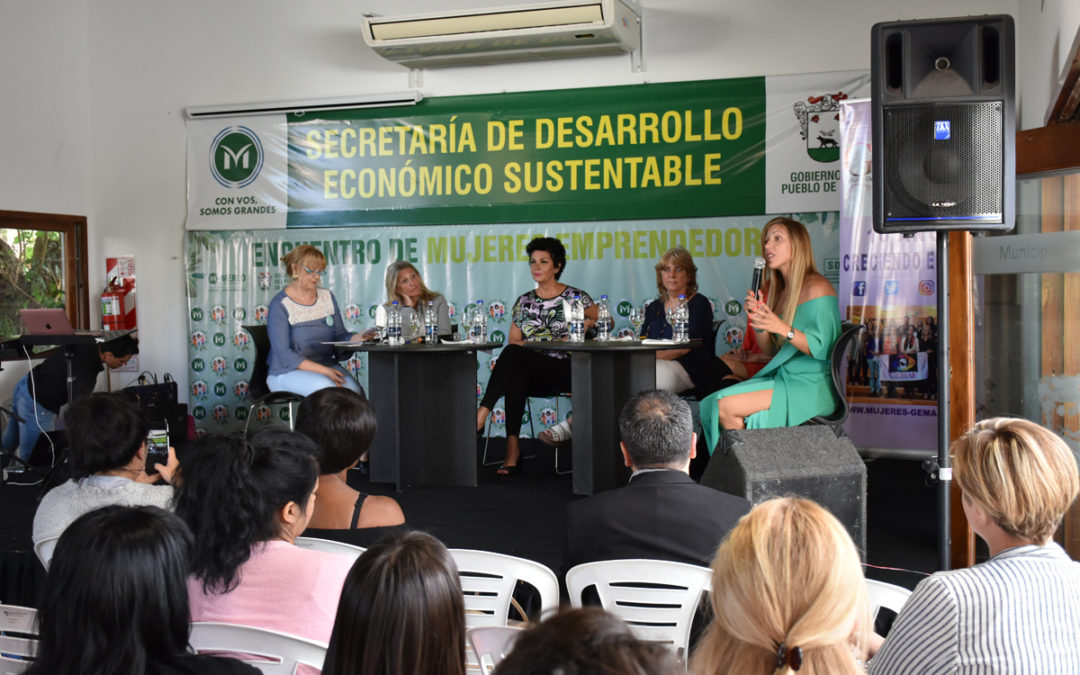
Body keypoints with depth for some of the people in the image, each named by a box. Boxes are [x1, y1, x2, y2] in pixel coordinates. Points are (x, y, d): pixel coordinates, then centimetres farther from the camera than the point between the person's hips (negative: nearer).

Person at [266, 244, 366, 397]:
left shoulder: (327, 297, 11)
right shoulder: (280, 305, -8)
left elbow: (340, 335, 11)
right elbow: (284, 355, -14)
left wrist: (358, 338, -13)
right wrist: (323, 370, -23)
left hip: (326, 364, 4)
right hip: (287, 372, -4)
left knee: (354, 389, -27)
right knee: (325, 386, -35)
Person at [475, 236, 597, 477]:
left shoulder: (576, 297, 8)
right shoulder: (524, 302, 18)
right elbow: (514, 340, 13)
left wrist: (587, 324, -11)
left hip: (566, 371, -3)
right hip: (531, 372, 3)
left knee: (513, 354, -31)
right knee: (515, 374, -36)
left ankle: (482, 414, -35)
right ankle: (512, 449, -42)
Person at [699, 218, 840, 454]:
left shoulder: (816, 288, -9)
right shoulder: (780, 291, 16)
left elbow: (823, 348, -16)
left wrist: (783, 329, -26)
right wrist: (757, 321, -1)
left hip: (812, 387, -8)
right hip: (783, 378, 8)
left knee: (727, 407, -21)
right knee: (709, 405, -9)